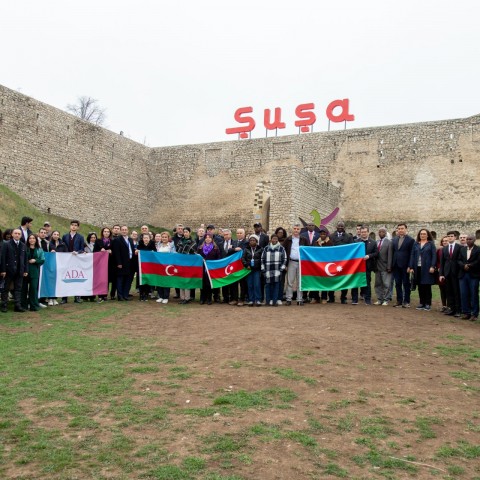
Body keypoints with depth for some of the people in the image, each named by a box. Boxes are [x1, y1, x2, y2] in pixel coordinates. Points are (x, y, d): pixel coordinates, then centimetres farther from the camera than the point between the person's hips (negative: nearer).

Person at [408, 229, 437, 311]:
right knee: (420, 286, 5)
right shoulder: (416, 244, 12)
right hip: (418, 268, 3)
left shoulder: (431, 244, 4)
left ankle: (428, 304, 4)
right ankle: (422, 303, 12)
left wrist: (432, 266, -13)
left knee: (427, 286, -1)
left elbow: (434, 256, -2)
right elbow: (412, 256, 8)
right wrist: (411, 267, -1)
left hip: (427, 268, -3)